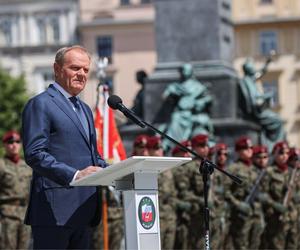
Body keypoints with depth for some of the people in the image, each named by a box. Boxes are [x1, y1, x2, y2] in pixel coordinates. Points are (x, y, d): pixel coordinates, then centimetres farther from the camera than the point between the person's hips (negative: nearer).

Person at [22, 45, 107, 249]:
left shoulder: (85, 109, 24)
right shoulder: (40, 104, -4)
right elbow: (35, 154, -14)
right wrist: (74, 175, -25)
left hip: (84, 210, 9)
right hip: (56, 210, -8)